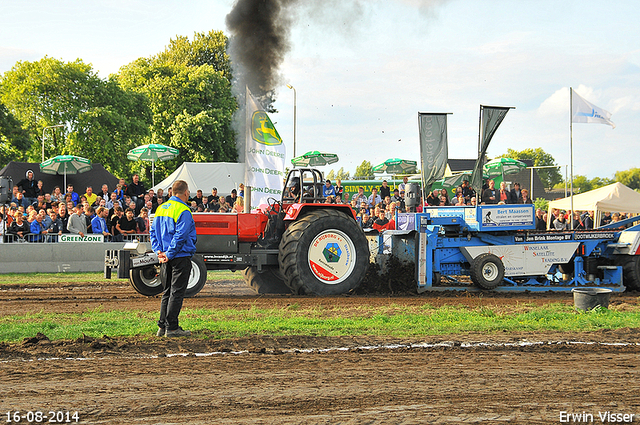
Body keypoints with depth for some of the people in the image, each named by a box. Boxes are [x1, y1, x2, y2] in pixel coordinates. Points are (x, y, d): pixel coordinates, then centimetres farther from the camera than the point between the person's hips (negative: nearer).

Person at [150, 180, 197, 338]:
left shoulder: (161, 208, 12)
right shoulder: (183, 211, -14)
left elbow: (153, 232, 12)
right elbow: (180, 236, -19)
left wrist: (158, 250, 5)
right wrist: (169, 255, -16)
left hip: (167, 259, 8)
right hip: (181, 257, -8)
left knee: (168, 291, 14)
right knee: (177, 292, -4)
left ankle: (162, 326, 13)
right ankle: (171, 328, -4)